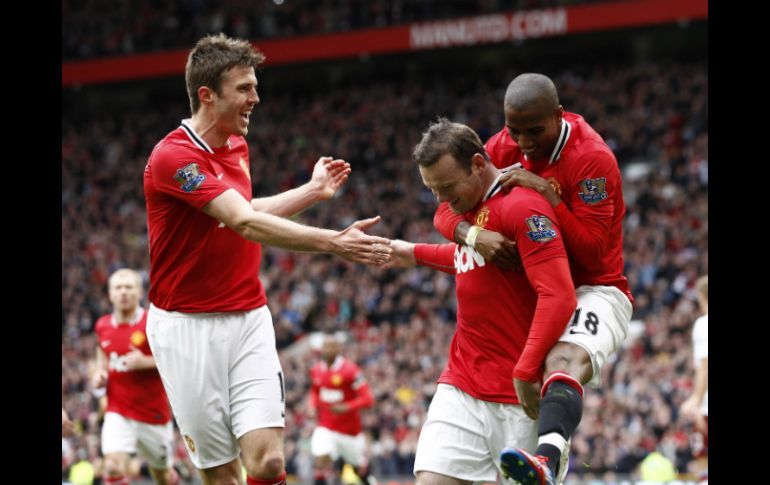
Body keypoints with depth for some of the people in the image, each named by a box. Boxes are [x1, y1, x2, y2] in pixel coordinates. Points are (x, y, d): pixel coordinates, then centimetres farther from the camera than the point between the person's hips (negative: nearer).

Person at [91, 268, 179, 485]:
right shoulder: (103, 326, 2)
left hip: (153, 413, -2)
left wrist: (145, 362, -25)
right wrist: (99, 373, 1)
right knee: (113, 467, -22)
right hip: (118, 412, 2)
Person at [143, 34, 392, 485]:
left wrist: (313, 190, 25)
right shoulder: (173, 157, -17)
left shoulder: (237, 147, 10)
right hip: (189, 328, -6)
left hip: (248, 320, 6)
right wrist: (333, 242, -36)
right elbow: (246, 224, -28)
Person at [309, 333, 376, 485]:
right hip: (326, 428, 3)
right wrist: (313, 407, 1)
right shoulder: (316, 371, 0)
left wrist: (346, 407, -32)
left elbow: (367, 399, -18)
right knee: (321, 461, -20)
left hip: (349, 430, -3)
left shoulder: (350, 370, -18)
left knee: (360, 469, 15)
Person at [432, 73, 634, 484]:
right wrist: (475, 236, -27)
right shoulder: (504, 149, 0)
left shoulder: (592, 158, -19)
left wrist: (547, 193, -30)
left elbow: (592, 252, -22)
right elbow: (446, 212, -4)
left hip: (593, 290, -9)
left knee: (564, 360, -37)